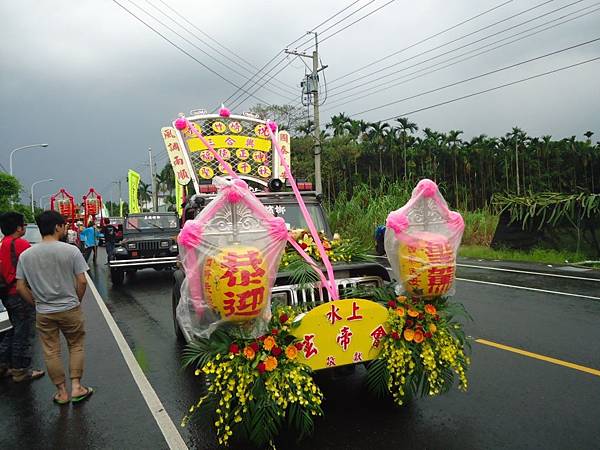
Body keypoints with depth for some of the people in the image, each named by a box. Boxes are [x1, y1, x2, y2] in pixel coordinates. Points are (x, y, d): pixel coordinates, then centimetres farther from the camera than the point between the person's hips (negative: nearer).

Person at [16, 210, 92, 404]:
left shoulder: (26, 255, -3)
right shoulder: (71, 251, -13)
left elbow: (20, 287, -1)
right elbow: (82, 281, -13)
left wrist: (38, 302, 11)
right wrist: (77, 301, 3)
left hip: (43, 314, 2)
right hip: (70, 309, -2)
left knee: (51, 352, 13)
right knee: (76, 346, 15)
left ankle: (62, 392, 22)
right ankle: (76, 387, 15)